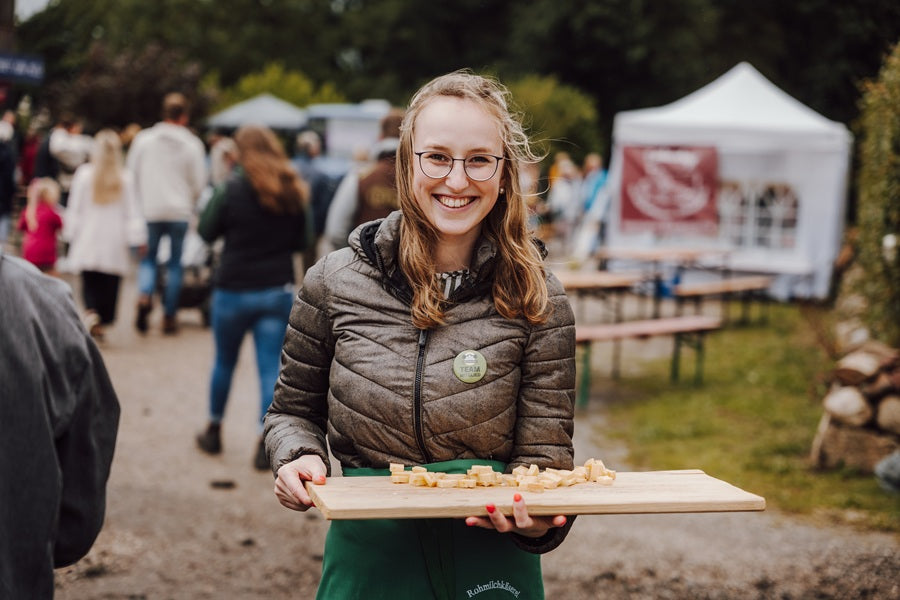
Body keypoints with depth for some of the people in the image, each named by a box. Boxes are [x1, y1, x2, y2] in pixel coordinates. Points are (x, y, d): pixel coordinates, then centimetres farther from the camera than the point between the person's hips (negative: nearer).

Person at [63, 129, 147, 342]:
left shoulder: (84, 174, -4)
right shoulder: (125, 178, -5)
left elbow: (75, 208, 1)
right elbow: (132, 212, -2)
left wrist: (70, 233, 11)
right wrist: (136, 238, 3)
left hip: (88, 242, 0)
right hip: (114, 244, 0)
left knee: (89, 284, 5)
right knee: (109, 285, 8)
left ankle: (91, 313, -19)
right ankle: (102, 322, 7)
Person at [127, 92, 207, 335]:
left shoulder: (143, 139, 0)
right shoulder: (193, 144, -3)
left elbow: (131, 174, 5)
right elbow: (199, 183, 0)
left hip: (149, 210, 1)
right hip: (180, 212, -1)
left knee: (148, 258, 13)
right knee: (175, 263, 9)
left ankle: (144, 295, -15)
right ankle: (169, 316, 11)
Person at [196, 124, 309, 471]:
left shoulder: (234, 189, -10)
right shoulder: (293, 193, 2)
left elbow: (207, 232, -2)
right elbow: (299, 242, 9)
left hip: (234, 290, -2)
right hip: (277, 292, 2)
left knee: (224, 362, 16)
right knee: (271, 368, 1)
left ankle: (214, 432, 29)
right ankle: (266, 444, -6)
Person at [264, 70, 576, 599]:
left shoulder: (536, 300, -7)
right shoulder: (335, 283, -5)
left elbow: (545, 454, -6)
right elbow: (294, 410, 8)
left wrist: (537, 518, -27)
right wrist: (298, 458, -13)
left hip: (490, 552, -1)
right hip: (368, 552, 1)